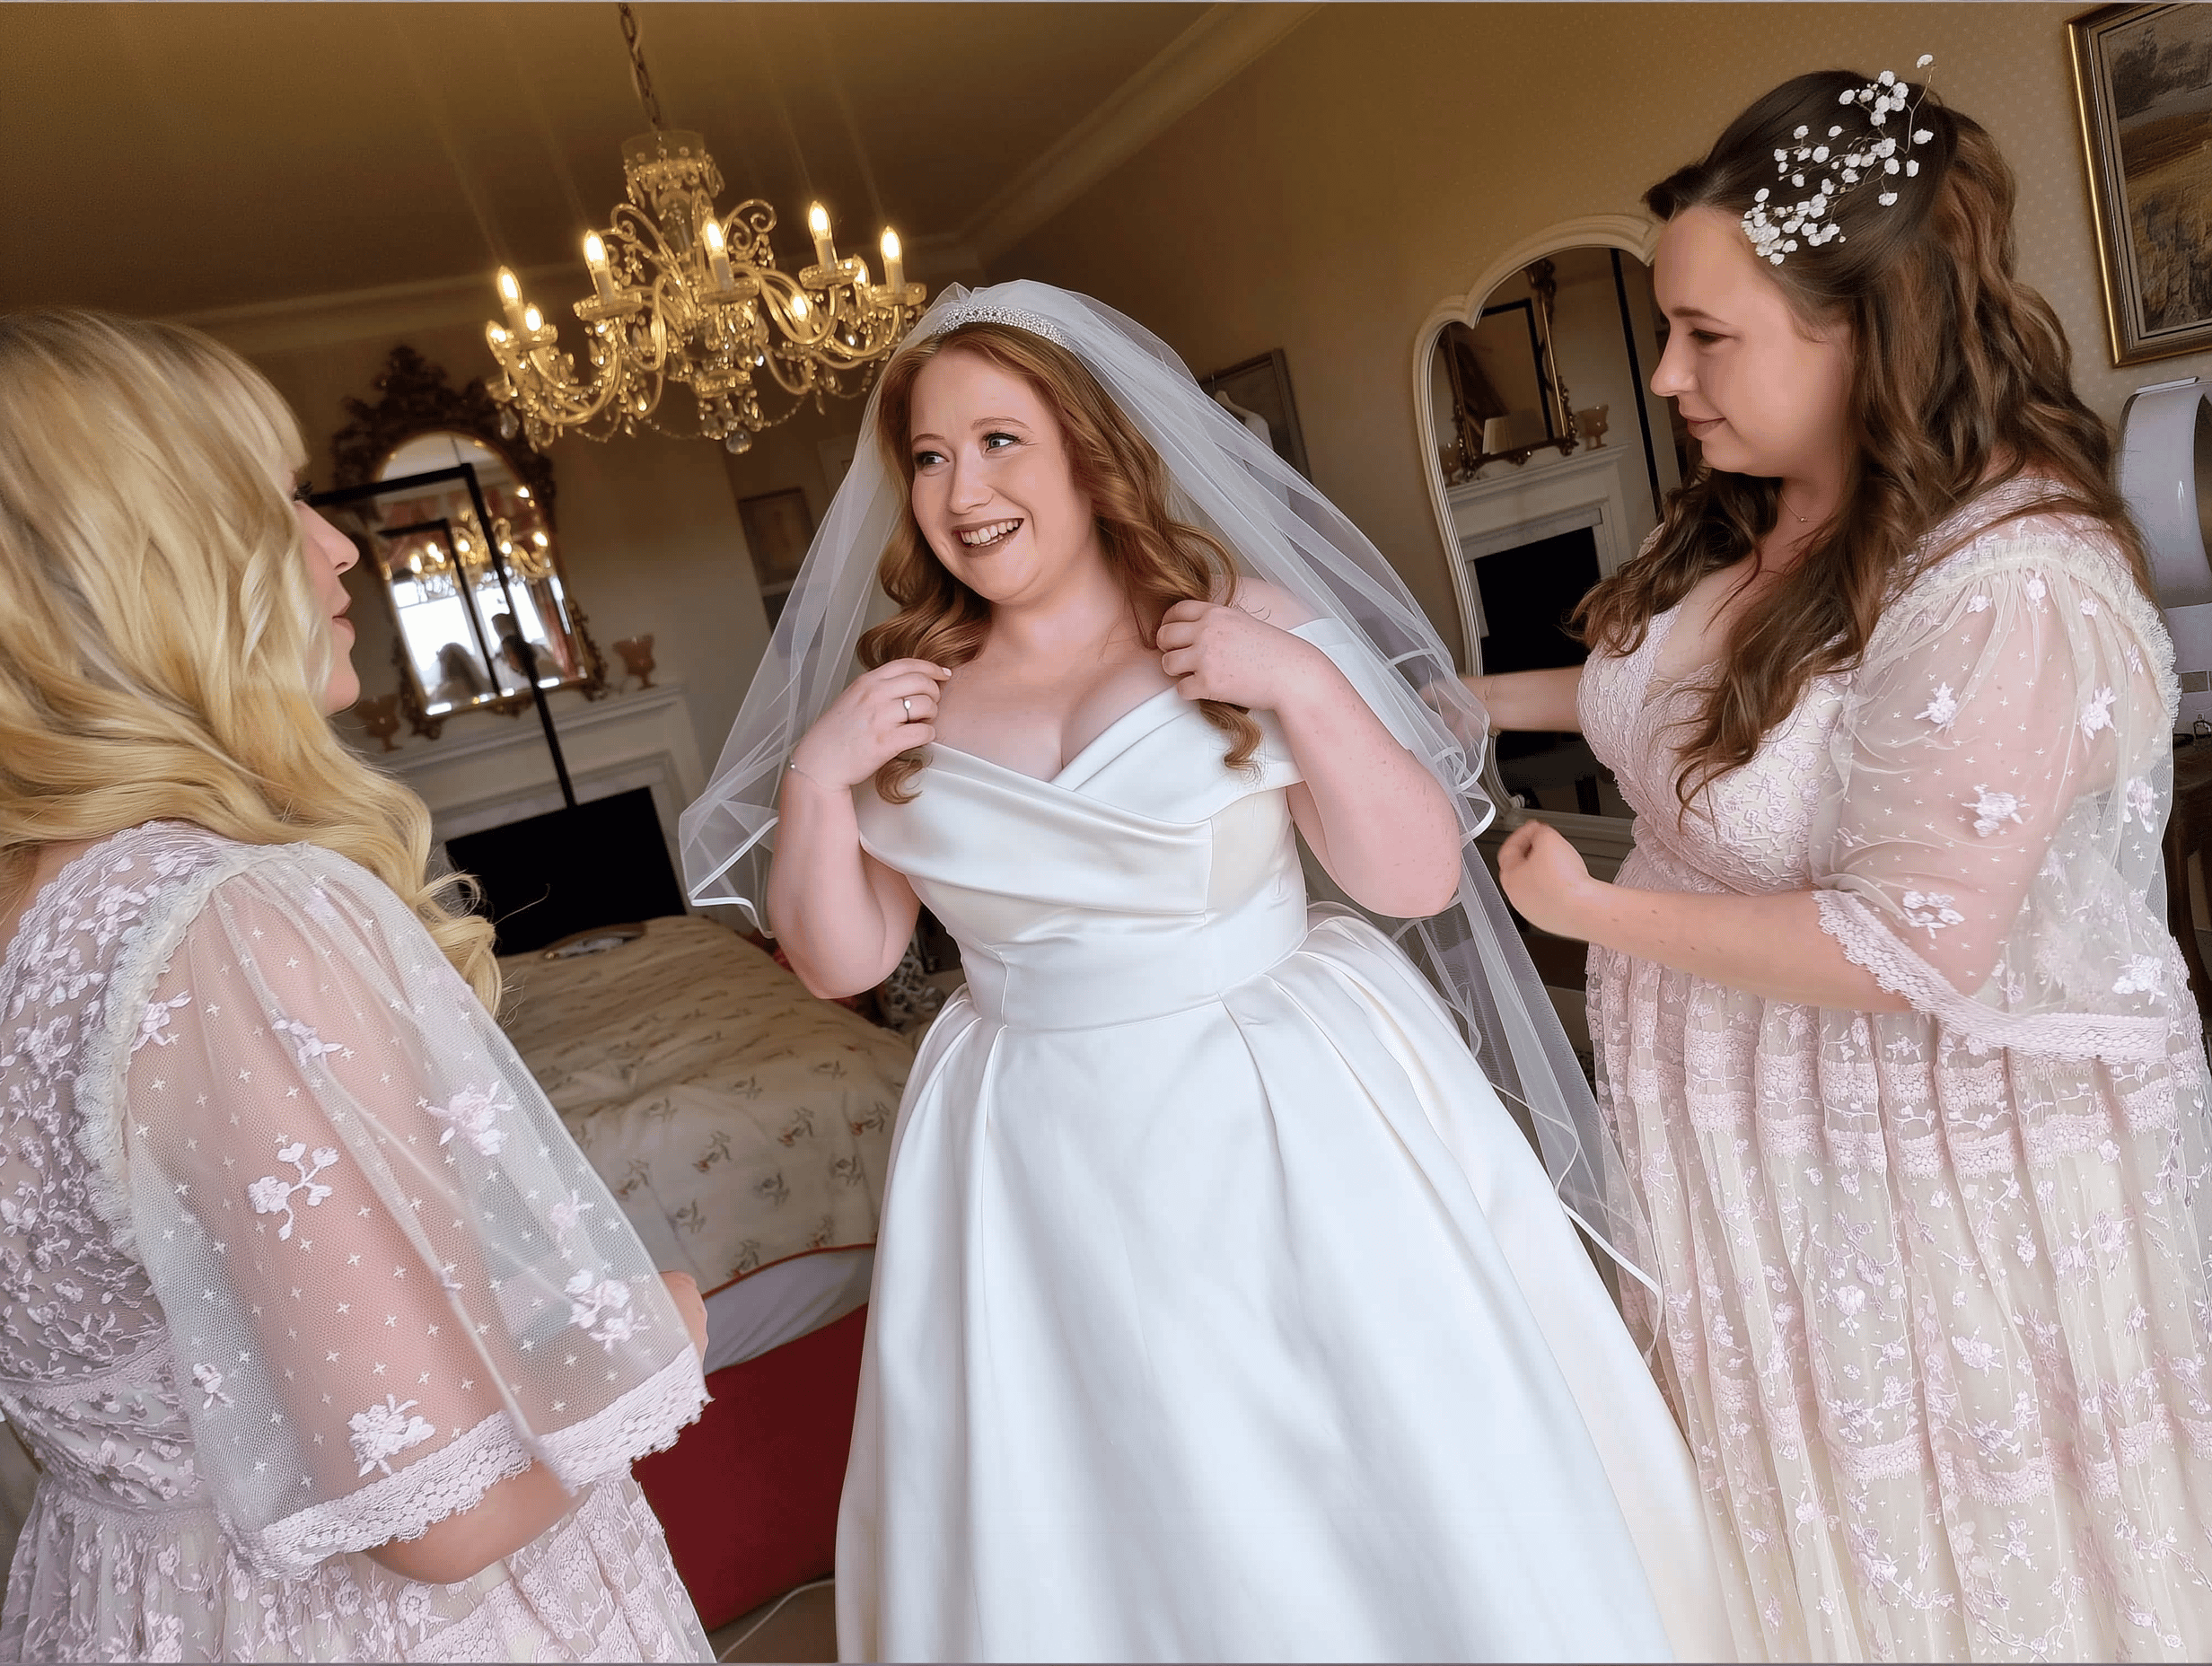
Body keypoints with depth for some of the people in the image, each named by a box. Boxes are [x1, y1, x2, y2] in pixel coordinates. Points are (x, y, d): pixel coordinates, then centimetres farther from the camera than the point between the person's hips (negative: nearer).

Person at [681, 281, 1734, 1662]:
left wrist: (1302, 685, -19)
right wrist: (814, 777, -9)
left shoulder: (1243, 621, -5)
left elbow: (1419, 877, -8)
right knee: (1122, 1532, 15)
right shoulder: (903, 695, 3)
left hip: (1301, 1124, -1)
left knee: (1410, 1493, 11)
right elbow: (842, 962, 4)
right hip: (1048, 1171, 2)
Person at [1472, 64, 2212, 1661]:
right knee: (1805, 1515, 26)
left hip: (1942, 1151, -7)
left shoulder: (2014, 590, -28)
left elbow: (1910, 946, -27)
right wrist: (1479, 700, 9)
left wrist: (1593, 912, -19)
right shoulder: (1754, 522, -3)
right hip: (1756, 1123, 7)